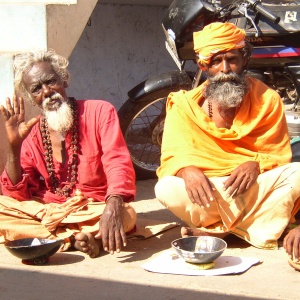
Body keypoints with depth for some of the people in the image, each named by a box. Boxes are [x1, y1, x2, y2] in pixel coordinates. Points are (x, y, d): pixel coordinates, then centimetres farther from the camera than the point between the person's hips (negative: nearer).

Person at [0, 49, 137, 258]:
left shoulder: (100, 112, -4)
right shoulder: (31, 134, 4)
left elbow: (117, 163, -19)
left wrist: (113, 207, -40)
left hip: (94, 212, -3)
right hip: (44, 212, 3)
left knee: (126, 215, -33)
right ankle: (75, 239, -25)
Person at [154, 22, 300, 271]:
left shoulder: (267, 99, 3)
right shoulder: (185, 105, 2)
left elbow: (280, 155, 1)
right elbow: (172, 156, -3)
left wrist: (256, 164, -22)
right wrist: (186, 169, -28)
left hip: (255, 185, 0)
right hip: (207, 189, 0)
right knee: (166, 189, -30)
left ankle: (221, 229, -26)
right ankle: (260, 228, -20)